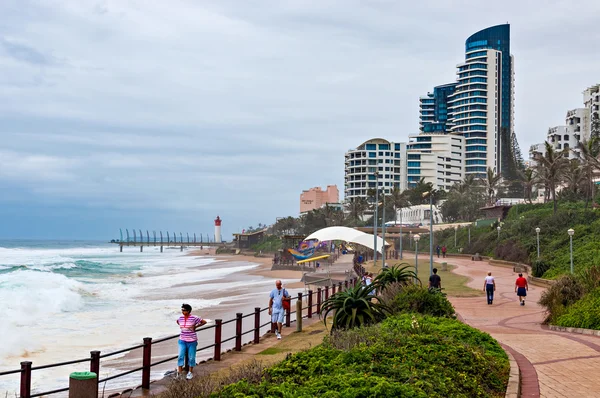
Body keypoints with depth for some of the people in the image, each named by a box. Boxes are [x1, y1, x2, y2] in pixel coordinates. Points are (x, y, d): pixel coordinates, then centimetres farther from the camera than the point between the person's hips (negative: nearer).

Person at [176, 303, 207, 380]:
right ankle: (179, 373, -4)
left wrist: (195, 327, -4)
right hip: (182, 340, 3)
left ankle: (190, 372, 21)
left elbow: (204, 322, -4)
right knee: (180, 356, -6)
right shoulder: (181, 318, 1)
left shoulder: (194, 318, -13)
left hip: (192, 341, -3)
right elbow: (177, 322, 25)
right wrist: (181, 327, 10)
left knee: (191, 357, 6)